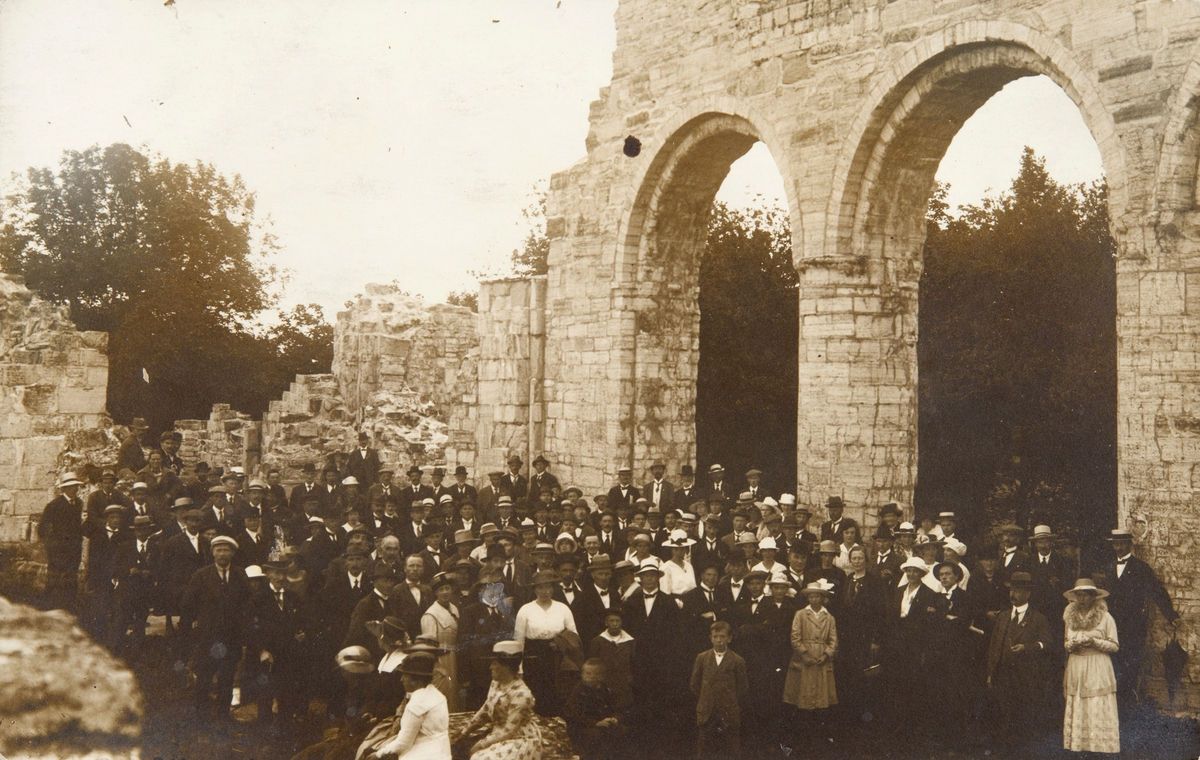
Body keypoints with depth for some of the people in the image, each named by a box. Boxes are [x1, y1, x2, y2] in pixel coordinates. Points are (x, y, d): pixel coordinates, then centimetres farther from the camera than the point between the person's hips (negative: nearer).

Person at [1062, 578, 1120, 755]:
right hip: (1075, 668, 4)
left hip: (1098, 669, -4)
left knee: (1098, 711, -6)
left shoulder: (1105, 617, -1)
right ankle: (1076, 747, 5)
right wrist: (1072, 644, -3)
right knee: (1076, 710, 1)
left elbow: (1114, 646, 0)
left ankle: (1102, 747, -1)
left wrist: (1094, 641, -15)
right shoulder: (1070, 617, 11)